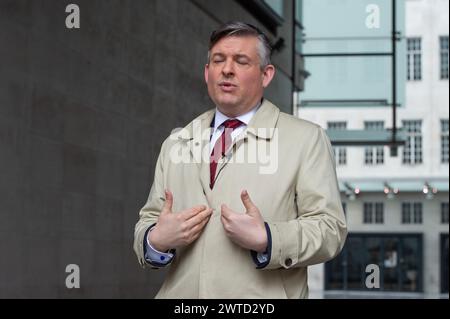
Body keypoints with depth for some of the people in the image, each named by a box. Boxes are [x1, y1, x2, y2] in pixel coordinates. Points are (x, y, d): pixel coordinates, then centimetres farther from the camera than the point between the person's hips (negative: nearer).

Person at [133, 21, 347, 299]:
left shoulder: (306, 139, -4)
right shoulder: (176, 144, 10)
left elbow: (330, 228, -9)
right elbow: (149, 222, 11)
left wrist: (265, 239, -23)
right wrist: (157, 241, -11)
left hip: (262, 296, -3)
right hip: (180, 292, 4)